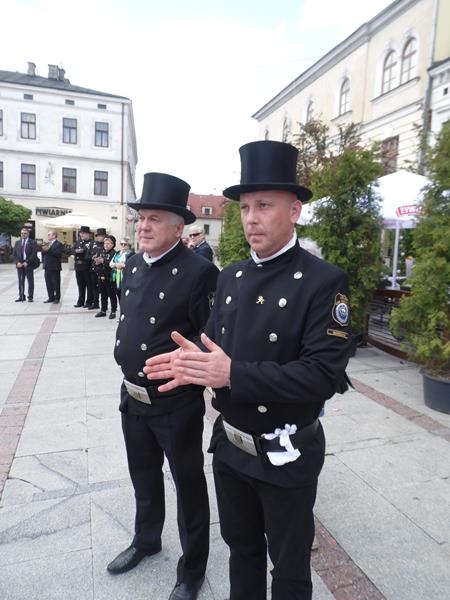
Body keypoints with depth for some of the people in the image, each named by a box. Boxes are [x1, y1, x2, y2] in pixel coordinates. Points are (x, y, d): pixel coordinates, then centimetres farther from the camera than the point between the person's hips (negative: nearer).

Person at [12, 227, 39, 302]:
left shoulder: (32, 242, 1)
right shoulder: (17, 242, 14)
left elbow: (34, 254, -7)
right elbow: (14, 253, 11)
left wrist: (27, 262, -14)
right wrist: (17, 262, -4)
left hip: (28, 265, -4)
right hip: (19, 264, 4)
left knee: (30, 281, 0)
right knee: (20, 281, 6)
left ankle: (30, 297, 6)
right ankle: (21, 296, 13)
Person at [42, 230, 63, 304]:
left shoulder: (58, 244, -6)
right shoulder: (47, 244, 19)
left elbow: (58, 254, -20)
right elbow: (43, 253, 17)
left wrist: (49, 250, -22)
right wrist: (44, 250, -4)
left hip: (54, 267, -8)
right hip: (47, 267, 8)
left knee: (56, 283, 0)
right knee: (48, 283, 10)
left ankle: (57, 298, 8)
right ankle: (51, 297, 18)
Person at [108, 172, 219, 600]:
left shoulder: (198, 271, -19)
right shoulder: (133, 263, 5)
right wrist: (125, 355, 13)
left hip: (176, 401, -7)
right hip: (132, 394, 7)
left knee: (188, 483, 14)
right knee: (143, 475, 27)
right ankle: (146, 540, 54)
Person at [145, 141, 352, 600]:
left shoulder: (324, 281, -18)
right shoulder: (231, 277, 2)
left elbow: (324, 374, -24)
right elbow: (214, 343, 6)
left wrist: (233, 374, -30)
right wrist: (195, 362, -18)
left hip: (286, 454, -5)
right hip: (229, 444, 6)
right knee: (241, 547, 28)